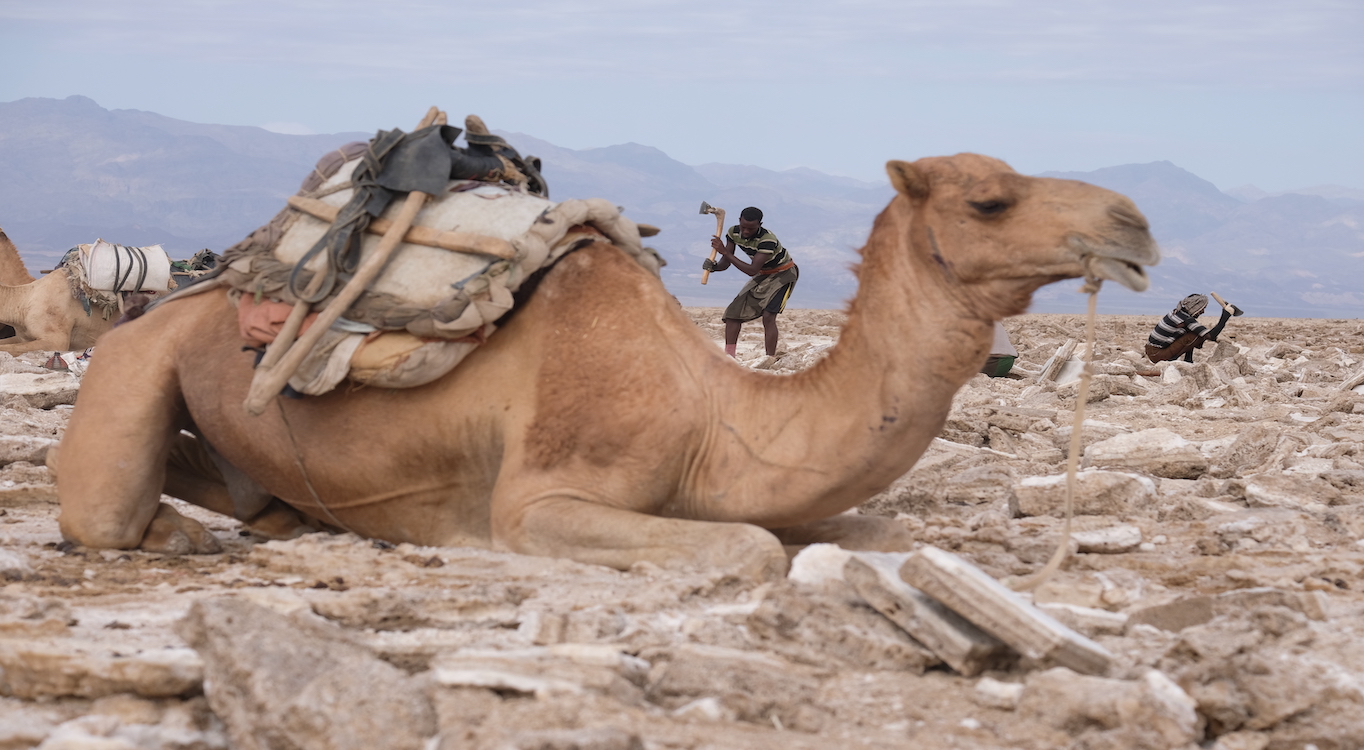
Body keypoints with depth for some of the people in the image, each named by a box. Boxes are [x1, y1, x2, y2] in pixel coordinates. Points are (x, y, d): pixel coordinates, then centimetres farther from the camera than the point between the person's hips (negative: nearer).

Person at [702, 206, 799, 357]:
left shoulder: (767, 240, -35)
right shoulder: (734, 232, -14)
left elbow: (752, 270, -39)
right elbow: (725, 263, -8)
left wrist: (725, 252, -41)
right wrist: (713, 267, -33)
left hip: (783, 273, -7)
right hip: (763, 274, 7)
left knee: (768, 315, -24)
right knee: (734, 311, -2)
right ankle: (728, 356, 2)